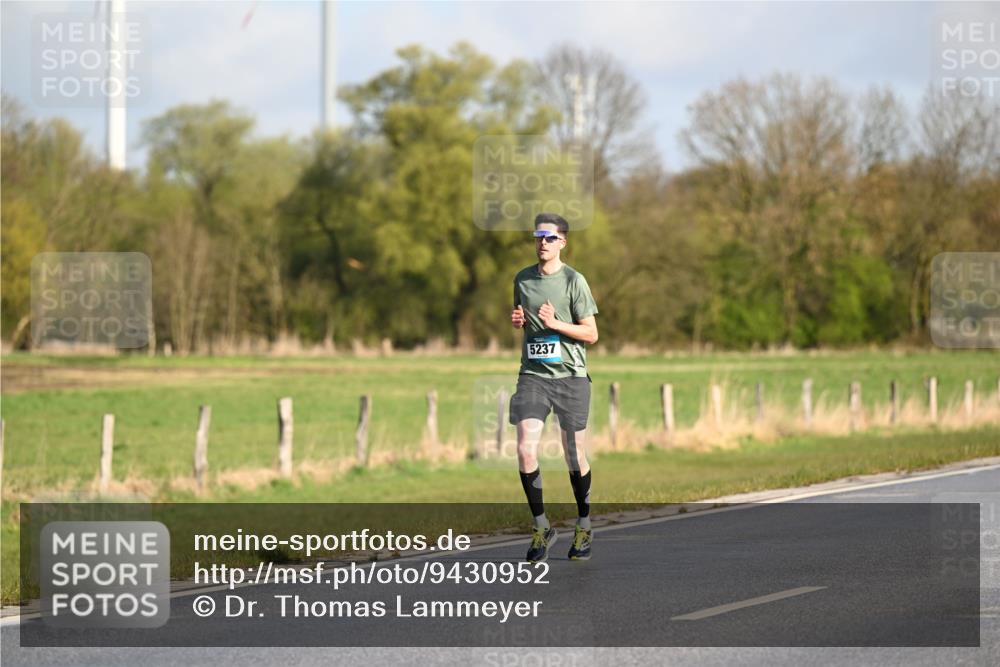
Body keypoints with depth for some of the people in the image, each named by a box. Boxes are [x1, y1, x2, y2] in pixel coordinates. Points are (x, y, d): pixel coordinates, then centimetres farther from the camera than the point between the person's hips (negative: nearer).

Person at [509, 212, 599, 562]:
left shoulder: (574, 280, -3)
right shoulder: (522, 279, 10)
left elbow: (591, 333, -4)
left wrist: (555, 324, -17)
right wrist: (517, 320, 3)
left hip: (569, 376, -3)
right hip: (532, 375, 3)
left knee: (575, 458, 4)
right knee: (525, 449, -12)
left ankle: (584, 527, 24)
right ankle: (541, 527, 1)